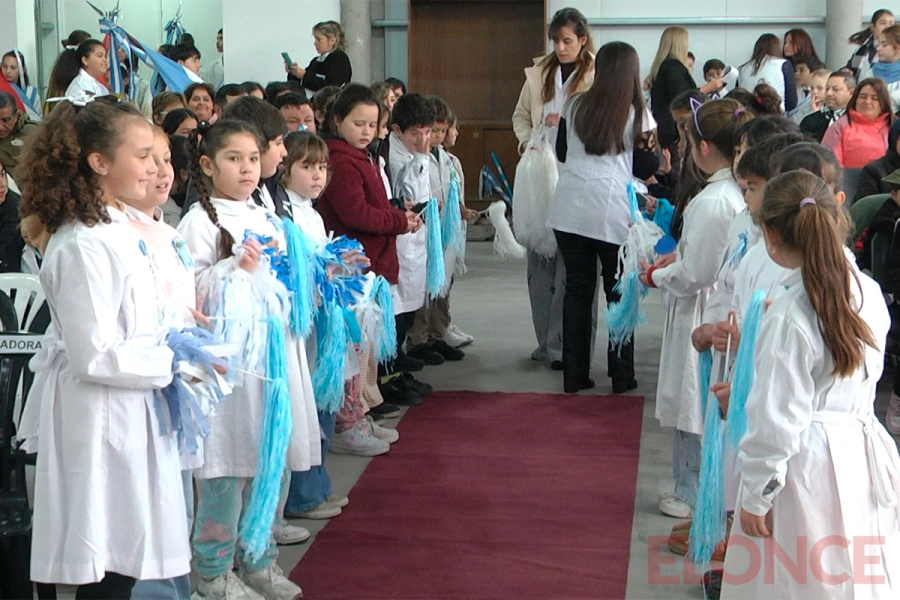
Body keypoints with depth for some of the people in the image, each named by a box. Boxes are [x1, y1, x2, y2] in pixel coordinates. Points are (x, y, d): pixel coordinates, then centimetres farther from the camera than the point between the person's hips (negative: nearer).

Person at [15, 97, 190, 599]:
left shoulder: (116, 228, 11)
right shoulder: (84, 246, -20)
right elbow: (95, 356, -22)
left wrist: (176, 329, 8)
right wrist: (173, 363, -13)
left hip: (130, 415, 9)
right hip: (101, 424, -9)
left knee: (122, 559, 15)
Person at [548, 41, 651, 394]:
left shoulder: (576, 106, 8)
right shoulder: (637, 113, -1)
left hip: (570, 210, 3)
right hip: (614, 214, -3)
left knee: (577, 289, 9)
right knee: (618, 292, 8)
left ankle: (574, 374, 12)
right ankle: (621, 375, 12)